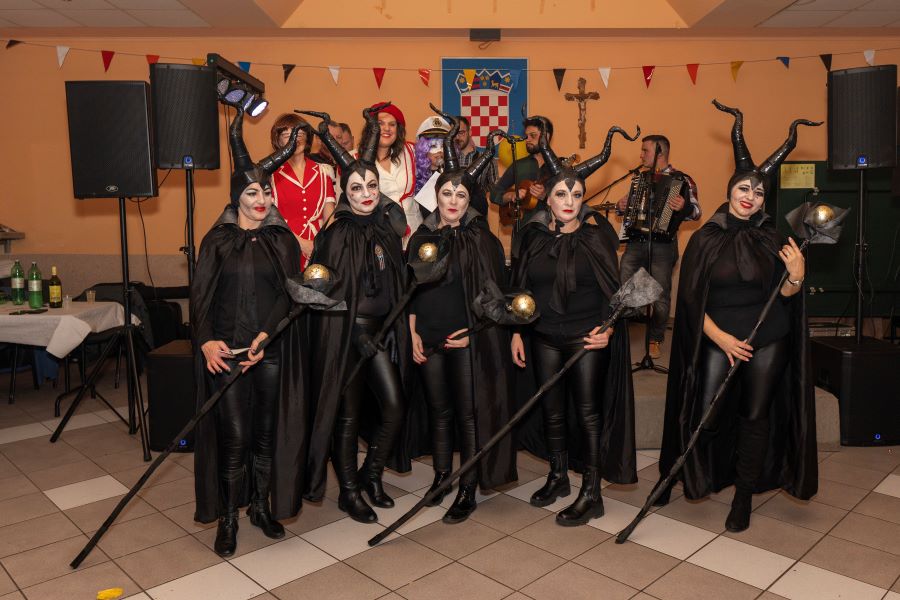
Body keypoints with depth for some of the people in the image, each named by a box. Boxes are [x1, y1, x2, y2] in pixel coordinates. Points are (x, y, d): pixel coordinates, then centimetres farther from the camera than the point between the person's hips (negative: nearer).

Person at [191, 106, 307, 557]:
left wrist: (266, 336, -18)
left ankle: (261, 506, 27)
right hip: (226, 350, -1)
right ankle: (228, 517, 15)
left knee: (268, 433, 8)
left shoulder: (283, 241, 8)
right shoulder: (217, 240, 6)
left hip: (273, 351, 1)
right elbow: (200, 294, 0)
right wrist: (207, 341, -16)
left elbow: (290, 293, -3)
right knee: (234, 437, -2)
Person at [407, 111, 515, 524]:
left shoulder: (482, 238, -2)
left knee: (469, 413, 1)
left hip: (469, 337, -3)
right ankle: (441, 477, 28)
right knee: (439, 410, 12)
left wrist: (473, 331, -11)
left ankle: (468, 491, 11)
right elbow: (410, 292, 8)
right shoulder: (422, 238, 7)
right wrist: (413, 335, 2)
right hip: (429, 337, 3)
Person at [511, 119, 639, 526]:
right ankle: (558, 477, 32)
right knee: (551, 410, 13)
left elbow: (612, 287, -3)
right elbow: (520, 287, 8)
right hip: (545, 338, 3)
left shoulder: (597, 234, -5)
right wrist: (516, 333, 6)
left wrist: (608, 328, -16)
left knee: (588, 412, 2)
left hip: (588, 338, -3)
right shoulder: (531, 235, 3)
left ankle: (591, 495, 13)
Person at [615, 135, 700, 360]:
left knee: (661, 295, 2)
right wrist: (620, 206, 2)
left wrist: (683, 206, -29)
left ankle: (656, 340, 20)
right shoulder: (640, 177, 15)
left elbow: (696, 212, -8)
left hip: (663, 245, -4)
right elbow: (628, 203, 25)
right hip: (635, 242, 4)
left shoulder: (682, 179, -1)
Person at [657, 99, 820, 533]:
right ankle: (679, 474, 21)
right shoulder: (706, 238, -4)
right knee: (707, 415, -4)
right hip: (719, 339, -2)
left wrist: (796, 275, -20)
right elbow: (691, 297, -5)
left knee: (755, 415, 9)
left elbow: (785, 295, 1)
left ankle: (744, 497, 24)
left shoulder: (772, 238, 1)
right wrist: (721, 337, -13)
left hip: (768, 341, 2)